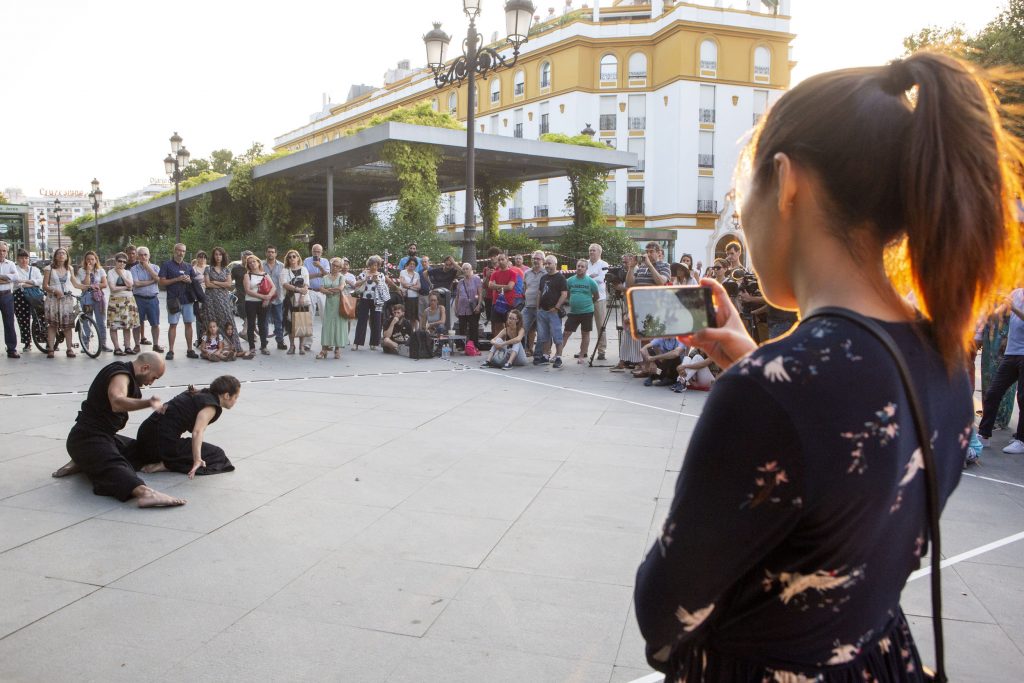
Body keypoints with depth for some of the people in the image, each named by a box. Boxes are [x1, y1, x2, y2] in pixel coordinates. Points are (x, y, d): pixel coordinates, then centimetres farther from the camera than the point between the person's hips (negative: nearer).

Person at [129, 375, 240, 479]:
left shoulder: (199, 395, 16)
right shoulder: (211, 406, -10)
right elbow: (197, 432, -25)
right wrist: (197, 460, -31)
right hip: (166, 441, -9)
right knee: (218, 455, 0)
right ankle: (166, 466, -8)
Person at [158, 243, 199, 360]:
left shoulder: (188, 266, 14)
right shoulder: (167, 265, 2)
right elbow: (162, 282, -4)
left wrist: (189, 280, -6)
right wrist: (177, 279, -13)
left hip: (188, 299, 4)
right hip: (174, 299, -4)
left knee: (189, 324, 5)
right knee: (173, 324, -2)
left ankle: (189, 350, 11)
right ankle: (170, 351, 3)